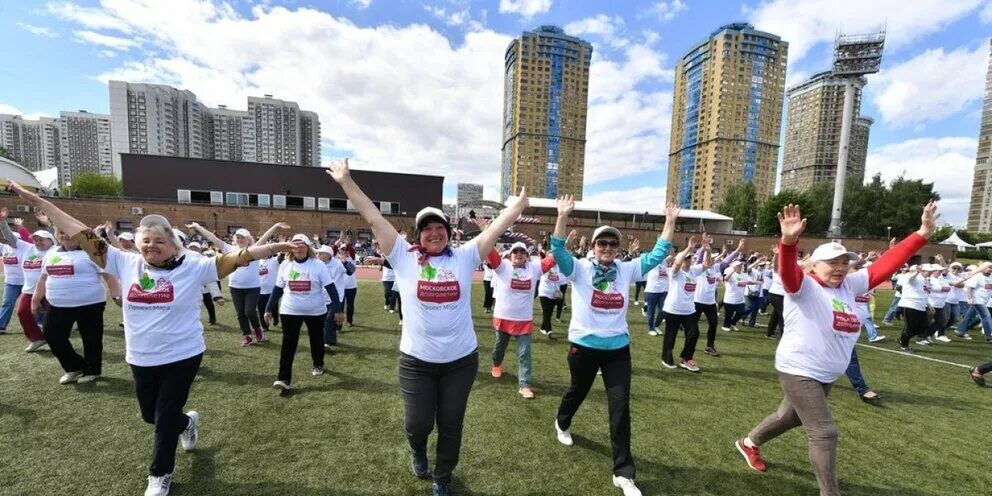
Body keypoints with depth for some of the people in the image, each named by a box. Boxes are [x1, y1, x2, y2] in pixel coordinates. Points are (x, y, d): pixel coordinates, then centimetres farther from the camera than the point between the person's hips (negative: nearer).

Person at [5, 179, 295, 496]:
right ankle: (187, 423, 55)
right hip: (141, 360, 5)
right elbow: (83, 236, 3)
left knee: (165, 418, 10)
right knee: (150, 415, 23)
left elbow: (236, 257, -22)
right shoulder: (126, 264, -2)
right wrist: (38, 202, 3)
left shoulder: (193, 268, -14)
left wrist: (277, 247, -31)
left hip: (182, 357, -5)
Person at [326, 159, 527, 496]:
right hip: (416, 360, 0)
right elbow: (373, 218, -5)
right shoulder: (404, 258, -4)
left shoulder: (464, 257, -3)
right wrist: (346, 182, -4)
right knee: (417, 424, 13)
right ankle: (418, 452, 52)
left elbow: (498, 226, 0)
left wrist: (522, 200, 4)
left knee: (451, 424, 16)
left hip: (461, 359, 1)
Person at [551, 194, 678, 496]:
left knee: (620, 407, 4)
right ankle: (562, 423, 55)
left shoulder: (628, 270, 0)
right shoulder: (579, 269, -9)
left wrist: (670, 221, -5)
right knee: (577, 391, 22)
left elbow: (658, 254, 1)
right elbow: (557, 249, -23)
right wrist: (563, 216, -35)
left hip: (618, 347, 2)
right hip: (583, 345, -2)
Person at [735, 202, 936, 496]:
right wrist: (789, 241, -56)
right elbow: (788, 271, -38)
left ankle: (749, 443, 45)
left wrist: (922, 234, -3)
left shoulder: (850, 285, 4)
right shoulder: (804, 286, -17)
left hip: (827, 375, 9)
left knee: (791, 417, 24)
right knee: (824, 433, -4)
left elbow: (886, 264, 5)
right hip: (798, 372, -8)